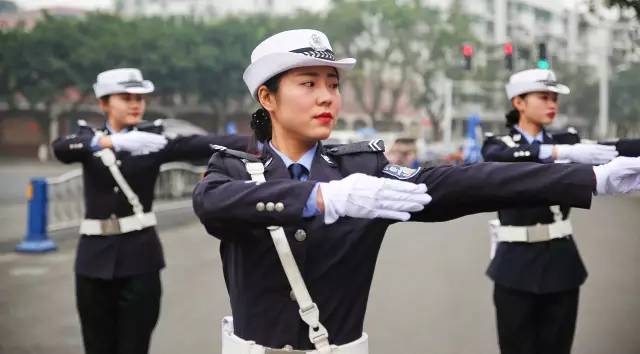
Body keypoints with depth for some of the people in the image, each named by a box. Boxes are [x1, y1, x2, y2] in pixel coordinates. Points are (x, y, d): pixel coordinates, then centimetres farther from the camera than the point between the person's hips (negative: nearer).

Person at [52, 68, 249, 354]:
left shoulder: (152, 136, -1)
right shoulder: (88, 136, 5)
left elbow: (200, 145, -17)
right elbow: (61, 149, -18)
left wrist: (255, 142, -34)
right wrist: (113, 141, -35)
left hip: (139, 254, -2)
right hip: (96, 255, 2)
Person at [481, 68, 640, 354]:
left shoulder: (564, 140, 9)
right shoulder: (499, 144, -2)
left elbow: (614, 148, -7)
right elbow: (499, 158, -27)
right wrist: (563, 152, -37)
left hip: (561, 259, 3)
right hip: (517, 263, -3)